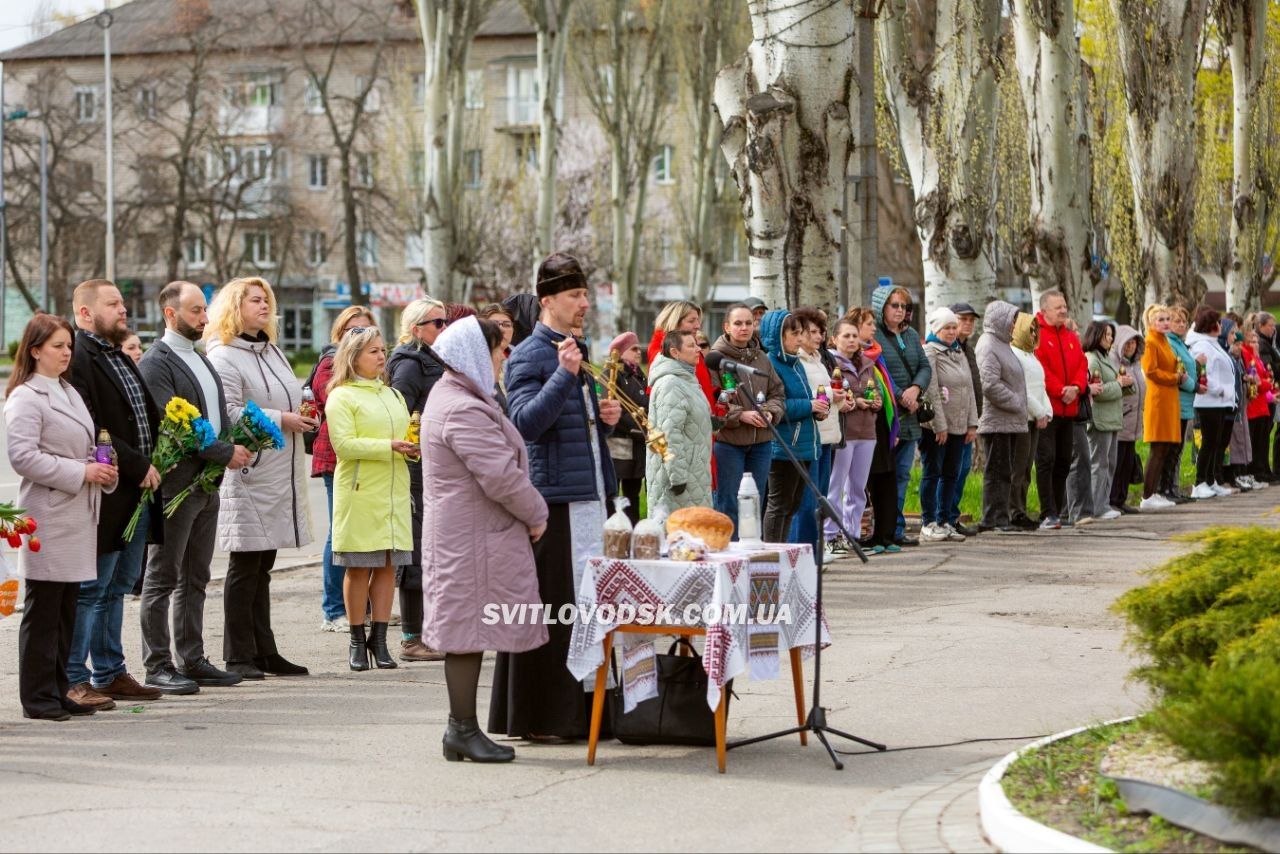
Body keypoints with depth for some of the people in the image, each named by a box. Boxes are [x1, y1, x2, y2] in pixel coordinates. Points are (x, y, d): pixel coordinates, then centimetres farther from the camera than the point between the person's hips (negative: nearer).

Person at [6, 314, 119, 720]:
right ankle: (38, 697, 1)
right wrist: (81, 472, -18)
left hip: (76, 516, 9)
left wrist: (102, 469, 7)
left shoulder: (69, 393, 19)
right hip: (48, 520, -9)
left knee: (67, 608, 11)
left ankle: (59, 692, 17)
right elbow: (22, 456, -19)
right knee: (42, 610, -4)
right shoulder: (25, 398, -9)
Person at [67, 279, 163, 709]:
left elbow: (148, 417, 26)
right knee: (91, 589, -5)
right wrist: (138, 466, -18)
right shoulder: (78, 360, -14)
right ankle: (72, 680, 1)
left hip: (136, 493, 10)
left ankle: (110, 673, 22)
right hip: (105, 496, -10)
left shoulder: (122, 360, 19)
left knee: (117, 586, 15)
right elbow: (91, 432, -22)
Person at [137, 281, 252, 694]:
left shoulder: (201, 360, 17)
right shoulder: (156, 363, -11)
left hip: (207, 485, 9)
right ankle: (158, 665, 2)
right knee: (163, 578, -2)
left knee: (195, 579, 12)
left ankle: (192, 660, 18)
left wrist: (239, 445, 1)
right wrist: (225, 453, -17)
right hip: (175, 485, -9)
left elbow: (220, 414, 21)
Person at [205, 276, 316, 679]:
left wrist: (303, 413, 11)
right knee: (245, 567, -4)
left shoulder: (273, 352, 19)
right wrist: (280, 420, -19)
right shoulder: (224, 356, -10)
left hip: (281, 474, 9)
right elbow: (228, 413, -20)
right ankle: (239, 656, 2)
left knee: (262, 567, 13)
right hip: (249, 475, -9)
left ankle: (264, 651, 18)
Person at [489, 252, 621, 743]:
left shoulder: (575, 351, 19)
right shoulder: (529, 357, -9)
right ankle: (537, 716, 0)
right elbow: (526, 423, -21)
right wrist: (564, 375, -28)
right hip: (552, 498, -9)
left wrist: (606, 418, 9)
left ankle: (580, 709, 19)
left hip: (589, 495, 9)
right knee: (549, 605, -6)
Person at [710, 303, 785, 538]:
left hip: (761, 442, 6)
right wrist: (740, 415, -21)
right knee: (728, 504, -1)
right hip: (727, 441, -6)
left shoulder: (762, 358, 10)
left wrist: (770, 412, -7)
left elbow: (778, 393, 14)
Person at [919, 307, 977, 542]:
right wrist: (940, 425, -17)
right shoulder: (930, 353, -8)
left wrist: (972, 424, 9)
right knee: (932, 472, -2)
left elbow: (969, 390, 17)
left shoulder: (959, 353, 17)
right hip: (935, 425, -7)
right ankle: (928, 523, 2)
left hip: (958, 425, 7)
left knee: (951, 474, 9)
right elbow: (932, 392, -14)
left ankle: (945, 521, 15)